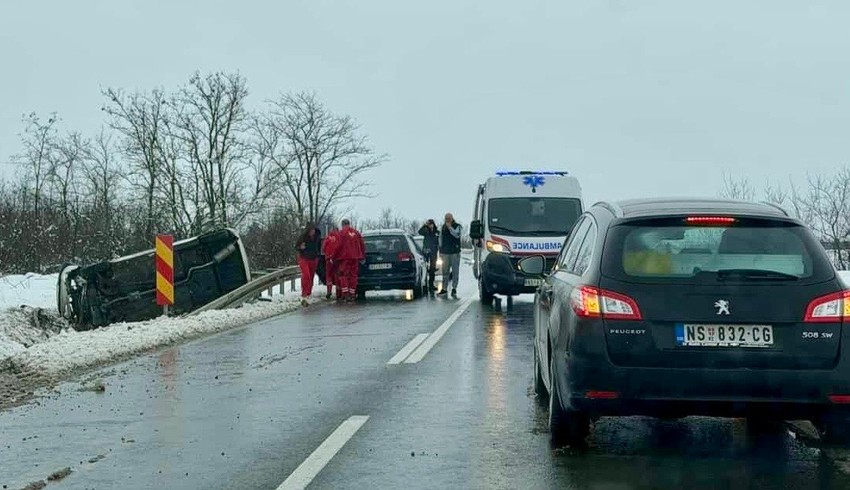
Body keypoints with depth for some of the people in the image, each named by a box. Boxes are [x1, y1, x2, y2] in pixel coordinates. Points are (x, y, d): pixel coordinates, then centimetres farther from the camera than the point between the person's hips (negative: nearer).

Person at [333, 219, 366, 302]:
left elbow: (338, 246, -11)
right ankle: (352, 295, 7)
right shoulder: (357, 233, 12)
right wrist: (362, 256, 20)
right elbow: (362, 246, 12)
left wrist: (334, 257, -2)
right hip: (355, 258, 4)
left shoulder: (341, 233, -4)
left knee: (343, 275, 0)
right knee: (353, 275, 8)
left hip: (344, 258, -4)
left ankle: (345, 293, -13)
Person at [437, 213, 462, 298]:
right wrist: (441, 249, 13)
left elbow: (457, 235, -20)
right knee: (445, 271, 8)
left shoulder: (457, 226, -1)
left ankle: (454, 289, -5)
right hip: (445, 252, 4)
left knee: (455, 271, -5)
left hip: (455, 252, -4)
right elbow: (441, 238, 18)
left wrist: (450, 227, -21)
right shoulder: (443, 227, 12)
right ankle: (444, 289, 12)